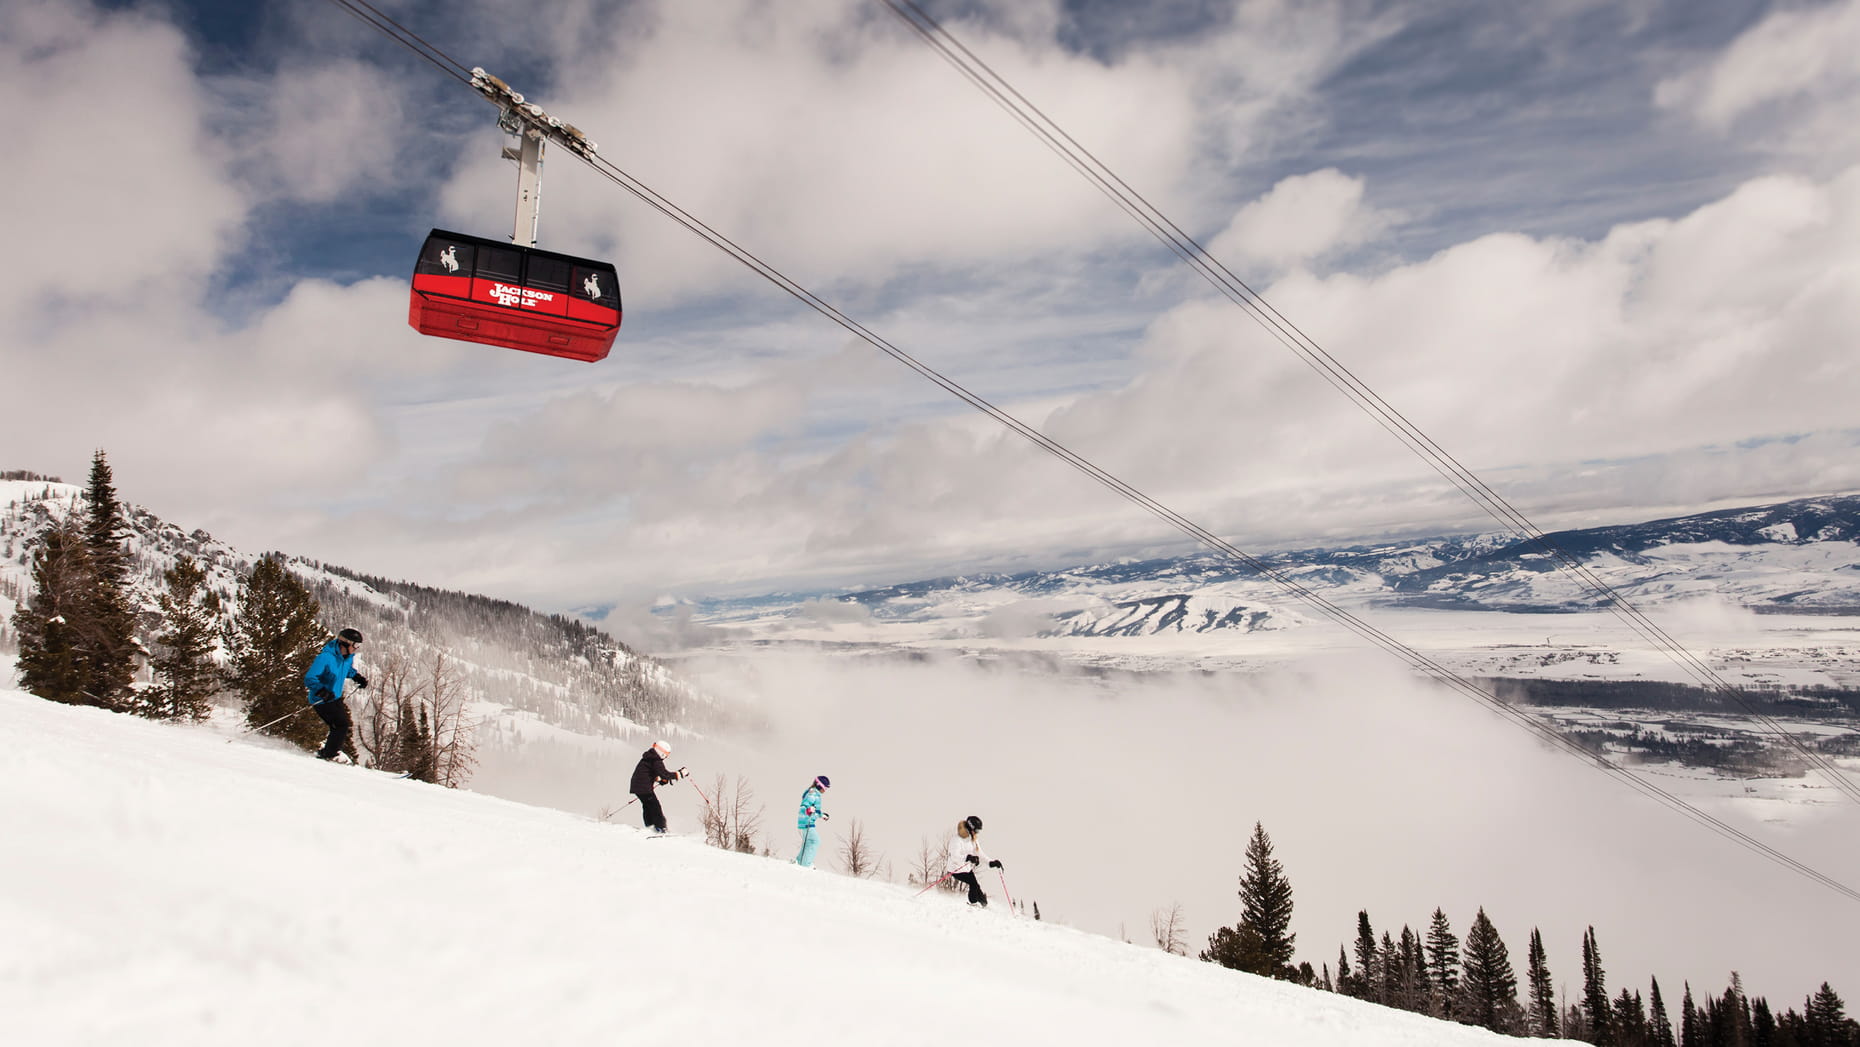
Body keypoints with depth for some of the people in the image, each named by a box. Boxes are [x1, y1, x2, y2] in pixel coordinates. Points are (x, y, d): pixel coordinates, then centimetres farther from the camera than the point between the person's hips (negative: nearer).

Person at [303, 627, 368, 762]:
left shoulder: (348, 657, 1)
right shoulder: (326, 657, -25)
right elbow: (310, 678, -26)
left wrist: (357, 677, 10)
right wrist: (322, 691, -39)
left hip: (335, 698, 9)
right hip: (321, 700, -9)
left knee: (342, 727, 9)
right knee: (341, 725, -15)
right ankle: (328, 755, -4)